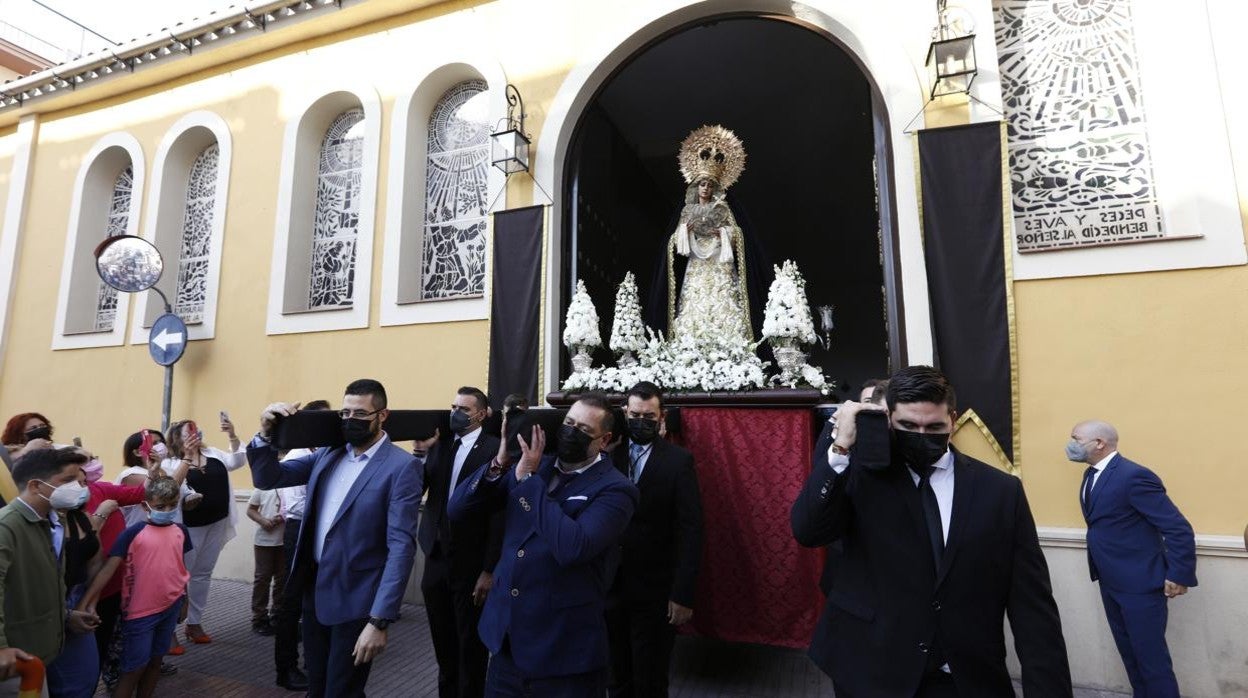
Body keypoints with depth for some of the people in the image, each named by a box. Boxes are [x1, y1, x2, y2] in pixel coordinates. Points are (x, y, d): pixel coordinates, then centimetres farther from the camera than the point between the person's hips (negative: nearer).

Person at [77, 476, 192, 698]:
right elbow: (108, 568, -15)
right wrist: (86, 602, -23)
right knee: (134, 669, 4)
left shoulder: (180, 531, 0)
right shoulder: (133, 533, -13)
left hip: (171, 606, 4)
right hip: (140, 610, -4)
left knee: (155, 661, 18)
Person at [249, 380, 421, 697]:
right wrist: (266, 433, -12)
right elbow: (267, 478, 6)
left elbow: (401, 547, -21)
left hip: (355, 602, -6)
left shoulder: (401, 467, -18)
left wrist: (379, 620, -23)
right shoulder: (328, 454, 4)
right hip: (314, 589, 6)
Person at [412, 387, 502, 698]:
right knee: (443, 641, 22)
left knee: (471, 644, 12)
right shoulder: (440, 444, 5)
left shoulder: (494, 449, -14)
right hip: (437, 557, 6)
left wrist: (490, 569, -16)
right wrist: (422, 451, -12)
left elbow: (499, 513, -16)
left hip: (471, 563, -6)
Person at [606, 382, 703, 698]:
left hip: (656, 589, -2)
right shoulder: (609, 454, -1)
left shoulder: (679, 460, -8)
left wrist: (683, 593, -14)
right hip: (610, 585, 3)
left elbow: (691, 530, -10)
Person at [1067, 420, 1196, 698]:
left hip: (1139, 584, -8)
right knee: (1129, 653, 20)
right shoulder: (1091, 475, 6)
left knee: (1151, 657, 3)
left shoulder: (1134, 476, -21)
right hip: (1109, 583, 8)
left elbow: (1179, 529, -19)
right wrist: (1100, 569, 15)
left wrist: (1179, 575, -16)